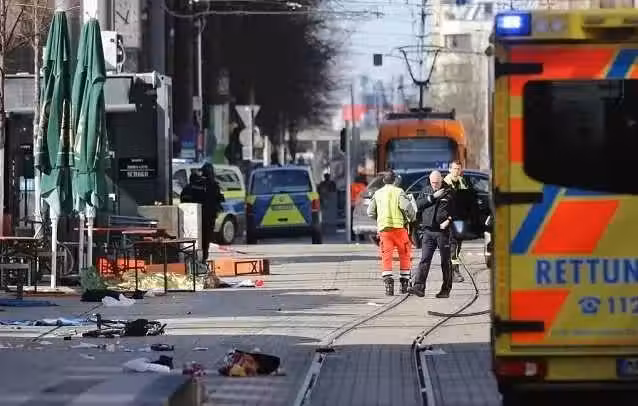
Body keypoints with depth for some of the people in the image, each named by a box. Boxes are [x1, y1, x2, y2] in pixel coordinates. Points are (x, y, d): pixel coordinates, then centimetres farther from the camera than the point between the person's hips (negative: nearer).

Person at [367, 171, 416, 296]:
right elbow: (407, 206, -12)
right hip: (399, 226, -2)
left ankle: (388, 282, -16)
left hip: (383, 228, 2)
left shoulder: (377, 194, 12)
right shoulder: (398, 192, 1)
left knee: (386, 257, 1)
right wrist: (412, 218, 6)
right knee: (404, 255, 12)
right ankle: (404, 283, 12)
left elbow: (370, 212, 11)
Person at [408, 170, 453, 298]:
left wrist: (448, 220, -15)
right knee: (424, 259, -5)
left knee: (445, 261, 4)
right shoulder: (426, 191, 11)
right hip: (428, 230, 3)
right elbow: (418, 204, -1)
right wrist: (433, 196, -10)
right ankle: (419, 287, -11)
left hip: (443, 231, -3)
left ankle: (446, 290, 9)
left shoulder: (449, 192, -2)